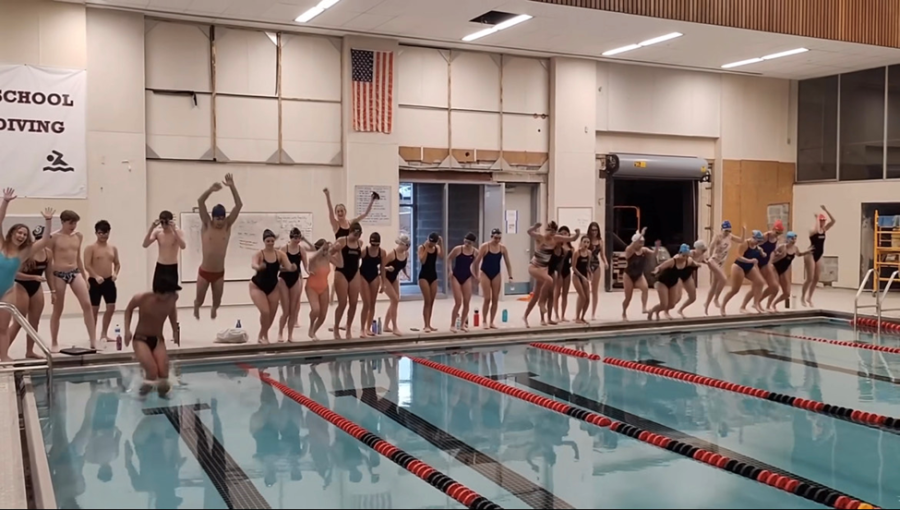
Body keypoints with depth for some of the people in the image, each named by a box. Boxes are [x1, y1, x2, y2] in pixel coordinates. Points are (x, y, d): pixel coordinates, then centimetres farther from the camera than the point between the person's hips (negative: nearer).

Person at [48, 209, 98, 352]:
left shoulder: (78, 236, 8)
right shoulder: (55, 237, -7)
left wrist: (84, 277, 18)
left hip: (75, 273, 4)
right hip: (59, 275, -4)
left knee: (87, 304, -7)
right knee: (57, 310, 7)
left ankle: (93, 341, -5)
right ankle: (54, 343, 20)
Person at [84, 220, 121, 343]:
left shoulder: (113, 248, 9)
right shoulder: (91, 248, -7)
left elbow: (117, 263, 16)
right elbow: (87, 265, -15)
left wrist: (115, 273, -4)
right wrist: (96, 276, -27)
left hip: (109, 281, 5)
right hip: (95, 282, -5)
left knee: (111, 307, 3)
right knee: (94, 309, 2)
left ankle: (104, 334, 16)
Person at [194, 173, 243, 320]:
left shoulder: (227, 226, -3)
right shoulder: (206, 225, -6)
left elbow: (239, 205, -11)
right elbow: (200, 202, -18)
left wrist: (232, 187, -22)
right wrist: (211, 189, -35)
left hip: (219, 273, 2)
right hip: (204, 272, -1)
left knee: (217, 303, 12)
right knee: (199, 301, 12)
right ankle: (196, 314, 42)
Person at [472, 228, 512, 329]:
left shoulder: (503, 248, -2)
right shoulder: (484, 247, -12)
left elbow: (508, 263, 3)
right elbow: (477, 262, -8)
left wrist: (510, 276, -4)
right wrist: (477, 275, -8)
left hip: (496, 274, 4)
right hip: (485, 274, -4)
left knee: (495, 299, 3)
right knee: (487, 298, -8)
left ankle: (492, 322, 13)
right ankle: (485, 321, 5)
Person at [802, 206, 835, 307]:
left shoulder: (824, 230, 6)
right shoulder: (812, 230, -13)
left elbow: (833, 221, -2)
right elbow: (817, 230, -38)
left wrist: (825, 210, -7)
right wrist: (817, 218, -24)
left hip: (819, 256, 7)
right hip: (811, 255, -7)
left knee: (816, 279, 8)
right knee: (810, 278, -8)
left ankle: (809, 298, 19)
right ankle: (803, 297, 7)